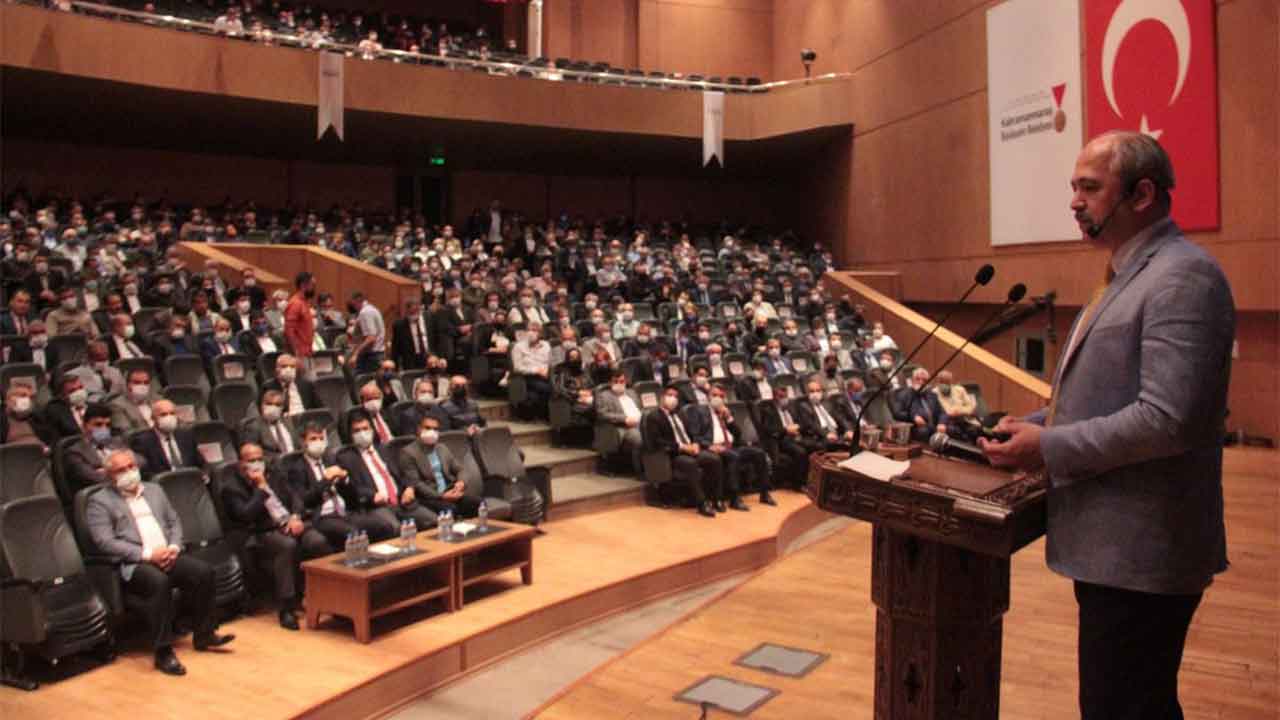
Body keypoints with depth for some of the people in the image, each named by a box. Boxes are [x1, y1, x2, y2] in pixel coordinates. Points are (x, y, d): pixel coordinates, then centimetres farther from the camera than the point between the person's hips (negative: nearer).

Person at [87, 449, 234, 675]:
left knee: (204, 570, -21)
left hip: (167, 556, 5)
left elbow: (174, 522, 20)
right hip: (133, 564, -5)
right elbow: (105, 542, -8)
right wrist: (147, 554, -17)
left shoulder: (154, 490, 22)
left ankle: (204, 634, -7)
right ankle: (163, 651, -26)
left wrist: (174, 547, -2)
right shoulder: (100, 502, 4)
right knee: (159, 582, -36)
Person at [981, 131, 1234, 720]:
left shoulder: (1184, 276, -17)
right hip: (1115, 543, 10)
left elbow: (1167, 419, -26)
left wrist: (1049, 448, -18)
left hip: (1140, 554, -10)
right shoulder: (1128, 276, 15)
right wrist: (1034, 425, 6)